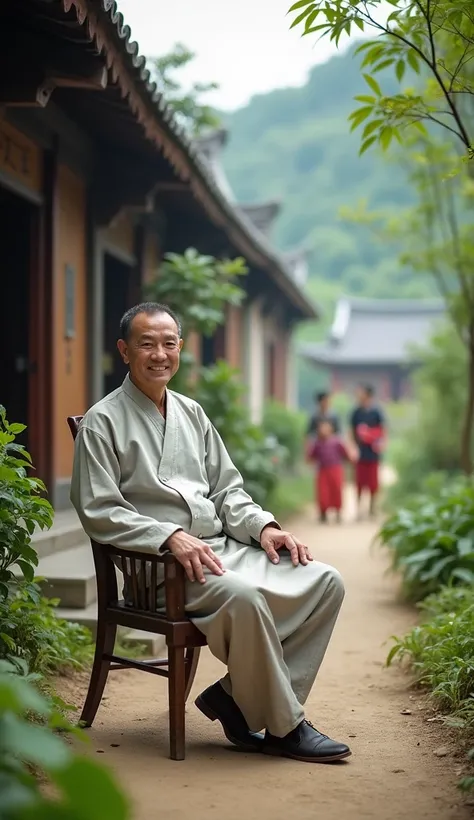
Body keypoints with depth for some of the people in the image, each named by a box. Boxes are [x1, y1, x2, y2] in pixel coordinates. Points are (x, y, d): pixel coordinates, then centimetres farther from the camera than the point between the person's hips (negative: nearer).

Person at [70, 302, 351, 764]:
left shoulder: (191, 413, 21)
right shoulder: (103, 422, -1)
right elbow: (98, 512, -9)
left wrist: (263, 527, 2)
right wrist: (171, 536, -21)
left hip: (224, 547, 7)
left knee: (325, 582, -10)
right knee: (243, 596, -35)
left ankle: (238, 695, -11)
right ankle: (283, 726, -17)